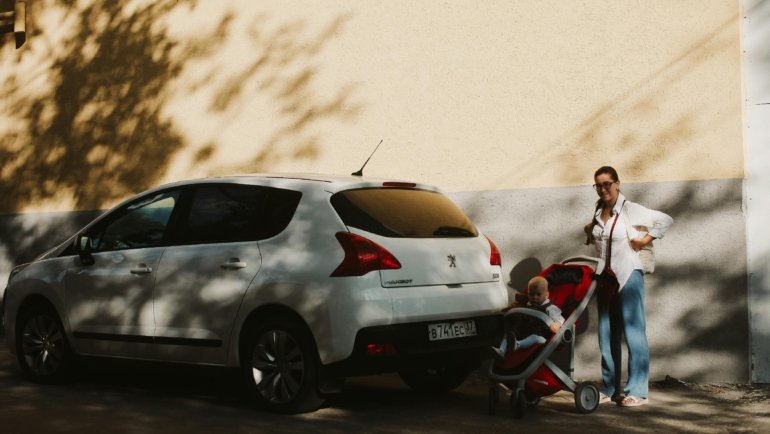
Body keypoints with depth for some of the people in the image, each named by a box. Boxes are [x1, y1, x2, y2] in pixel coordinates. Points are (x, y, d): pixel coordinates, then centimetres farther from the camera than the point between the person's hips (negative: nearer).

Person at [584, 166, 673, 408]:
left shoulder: (630, 209, -7)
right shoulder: (598, 212, 10)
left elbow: (666, 221, -7)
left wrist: (645, 240, -11)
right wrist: (589, 233, 7)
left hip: (628, 277, -7)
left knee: (634, 333, -7)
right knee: (607, 336, 9)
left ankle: (637, 391, -5)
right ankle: (610, 389, 16)